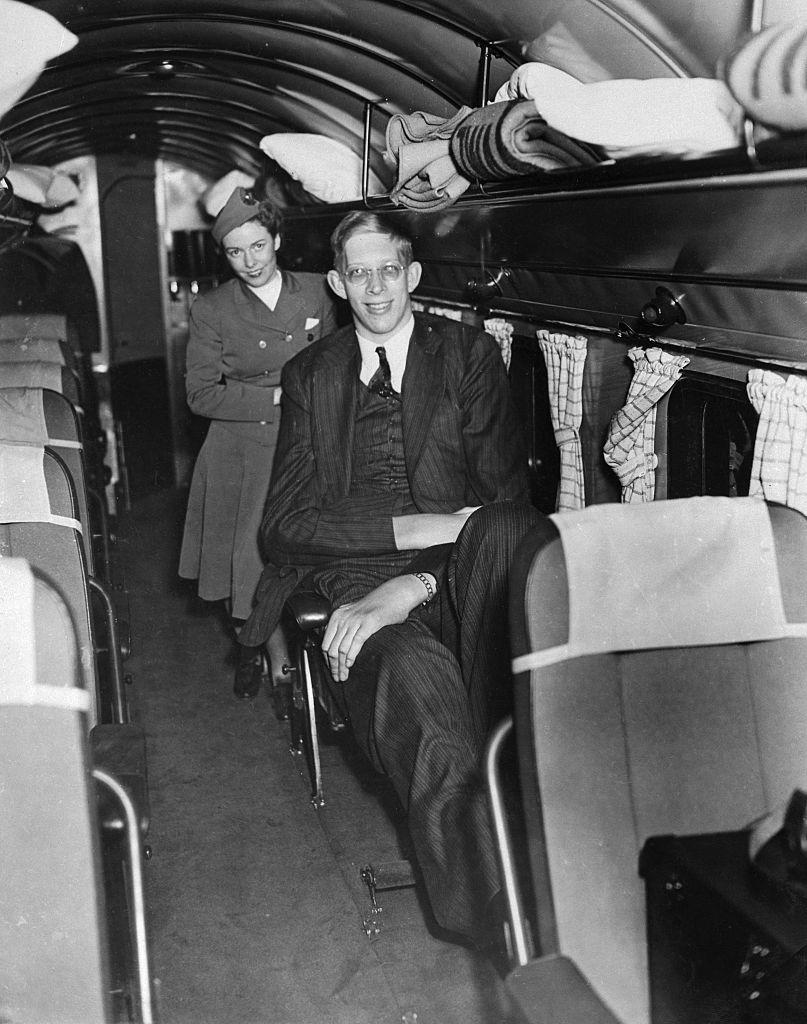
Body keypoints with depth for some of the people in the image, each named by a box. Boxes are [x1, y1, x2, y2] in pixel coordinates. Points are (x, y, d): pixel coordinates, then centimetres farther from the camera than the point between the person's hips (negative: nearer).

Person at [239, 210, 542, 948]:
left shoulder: (470, 354, 11)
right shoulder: (311, 375, 16)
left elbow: (509, 497, 0)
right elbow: (285, 523, 5)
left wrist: (416, 584, -18)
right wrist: (417, 527, -12)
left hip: (459, 580, 0)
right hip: (359, 580, 0)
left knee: (504, 528, -37)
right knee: (415, 678, -36)